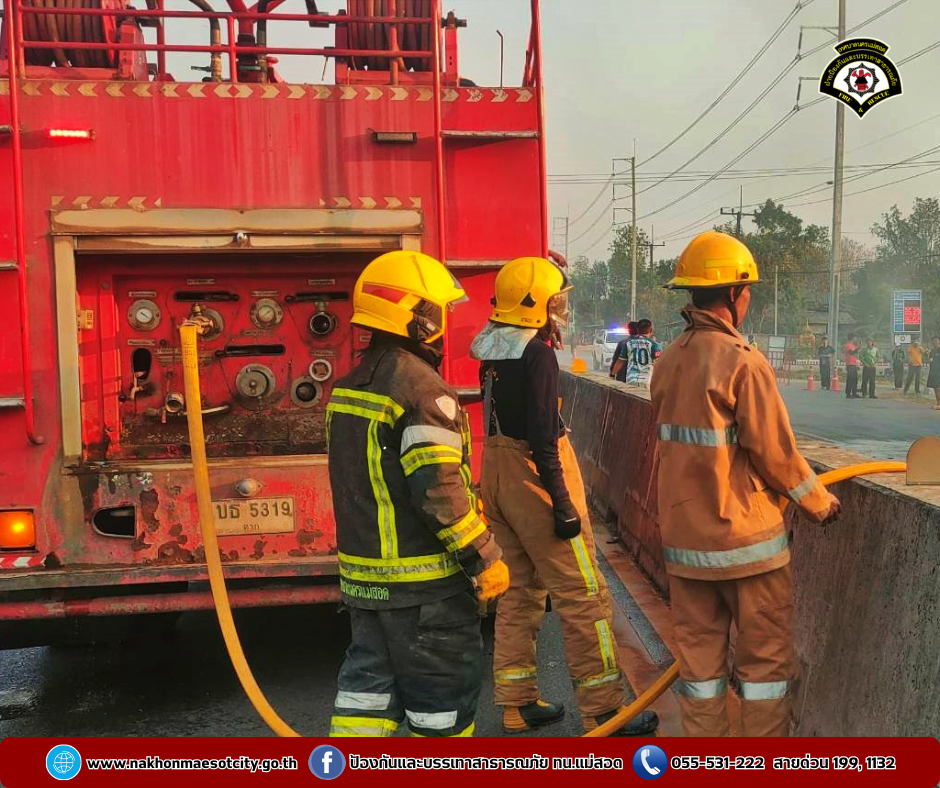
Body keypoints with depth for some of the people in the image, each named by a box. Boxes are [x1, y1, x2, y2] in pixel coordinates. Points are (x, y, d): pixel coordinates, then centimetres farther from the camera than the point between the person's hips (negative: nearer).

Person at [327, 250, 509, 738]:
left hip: (363, 573, 8)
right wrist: (485, 560, -17)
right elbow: (438, 488, -25)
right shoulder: (419, 386, -19)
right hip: (424, 583, -8)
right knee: (443, 690, 7)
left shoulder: (350, 386, 9)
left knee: (370, 684, 16)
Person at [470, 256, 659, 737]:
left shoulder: (495, 351, 8)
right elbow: (541, 435, -22)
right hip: (535, 480, -9)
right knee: (582, 597, 0)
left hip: (497, 476, 9)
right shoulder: (537, 354, -18)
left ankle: (517, 703, 23)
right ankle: (602, 711, 7)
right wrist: (562, 502, -20)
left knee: (520, 592, 16)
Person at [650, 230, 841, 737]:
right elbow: (777, 454, -14)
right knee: (766, 653, 8)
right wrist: (821, 504, 2)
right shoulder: (743, 362, -17)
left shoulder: (667, 362, 5)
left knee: (698, 649, 14)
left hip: (682, 535, 7)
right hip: (744, 536, -6)